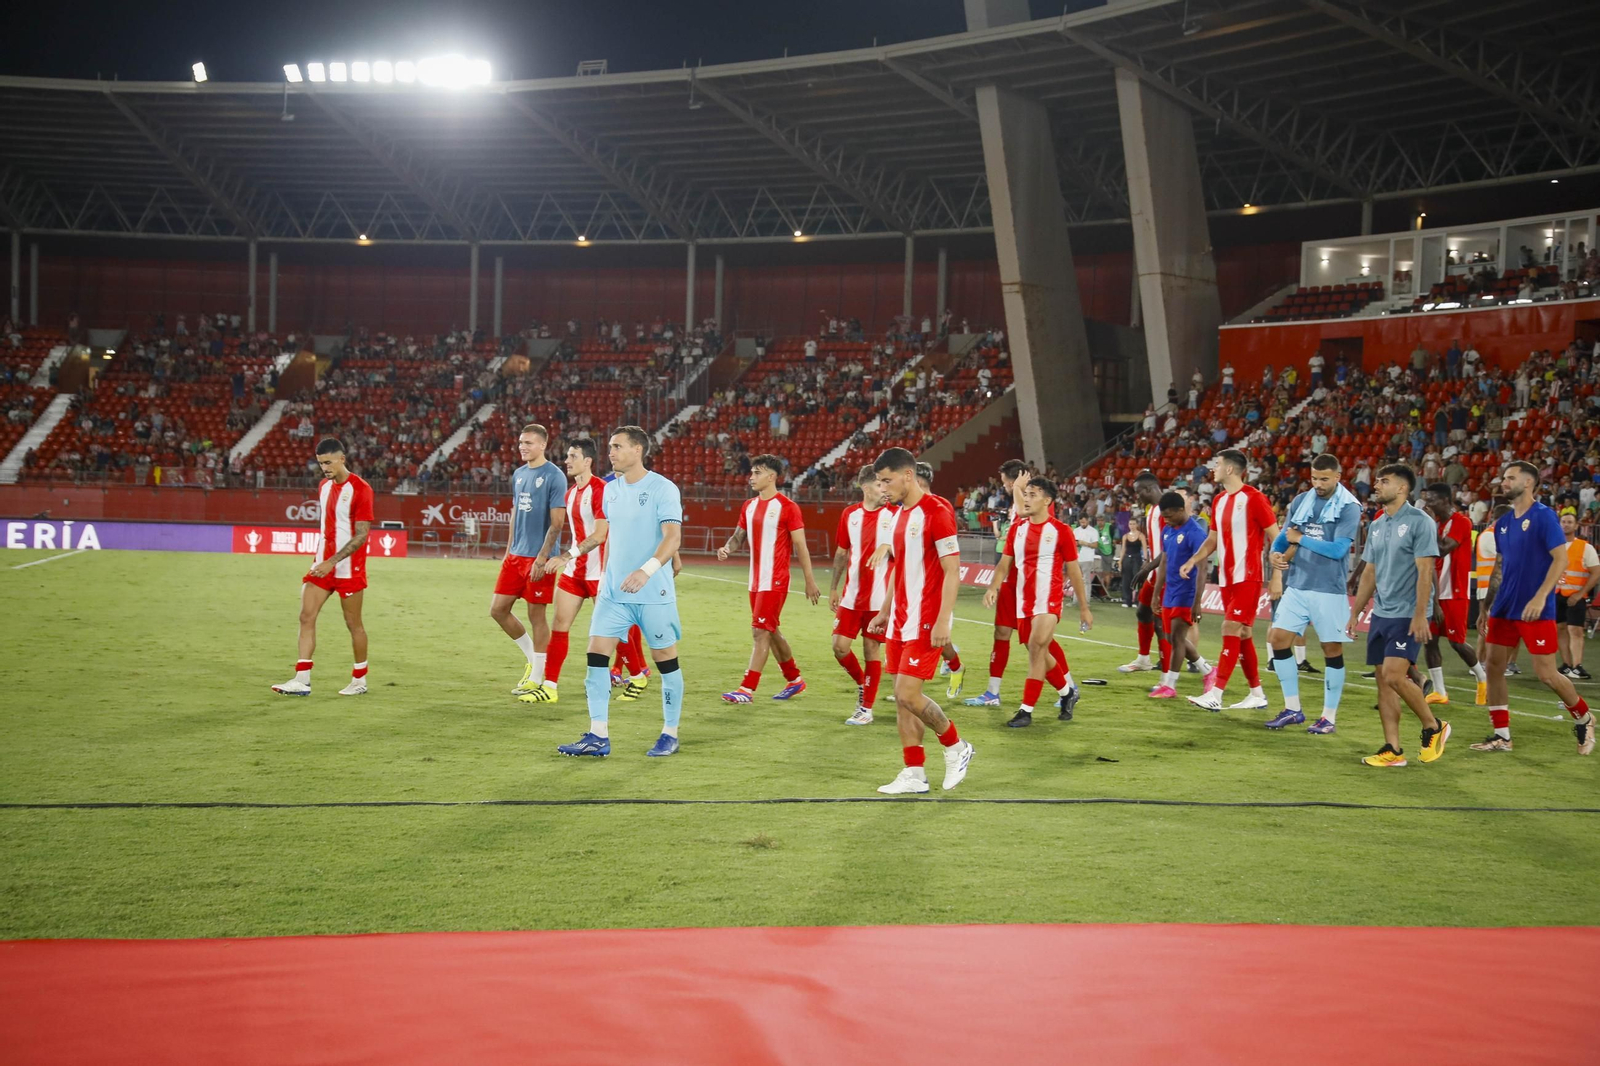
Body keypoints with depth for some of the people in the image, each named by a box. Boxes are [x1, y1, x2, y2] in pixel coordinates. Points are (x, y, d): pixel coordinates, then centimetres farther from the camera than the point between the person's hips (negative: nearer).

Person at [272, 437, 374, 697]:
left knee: (353, 624, 3)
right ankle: (302, 680, -6)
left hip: (349, 569, -7)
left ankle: (359, 681, 17)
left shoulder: (360, 489, -13)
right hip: (322, 565, 7)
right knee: (306, 616, -4)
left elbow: (362, 534, -18)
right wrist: (320, 560, 16)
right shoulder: (324, 486, 11)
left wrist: (332, 562, -23)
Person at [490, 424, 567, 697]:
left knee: (536, 615, -1)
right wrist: (508, 551, 16)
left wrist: (542, 559, -18)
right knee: (498, 609, 8)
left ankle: (537, 678, 9)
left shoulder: (554, 477, -11)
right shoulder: (518, 475, 12)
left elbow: (557, 523, -14)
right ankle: (532, 657, 25)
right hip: (515, 556, 8)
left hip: (538, 559, -8)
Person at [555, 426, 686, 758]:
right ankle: (598, 737, 1)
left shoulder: (663, 489, -11)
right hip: (613, 591, 6)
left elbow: (673, 537, -20)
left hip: (654, 594, -6)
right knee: (597, 654, -3)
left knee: (666, 659, 2)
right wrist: (570, 553, 10)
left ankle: (670, 735, 16)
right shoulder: (610, 489, 11)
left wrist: (647, 570, -33)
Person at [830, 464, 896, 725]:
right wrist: (833, 589, 15)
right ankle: (862, 683, 29)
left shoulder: (894, 515, -5)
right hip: (851, 596, 3)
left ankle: (866, 709, 11)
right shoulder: (849, 514, 5)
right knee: (840, 646, 0)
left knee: (872, 651, 1)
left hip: (880, 598, -3)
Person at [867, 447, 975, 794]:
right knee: (902, 698, 7)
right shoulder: (900, 514, 13)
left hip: (925, 622, -9)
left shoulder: (936, 512, -14)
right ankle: (914, 774, 13)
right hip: (900, 622, 9)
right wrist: (885, 612, 22)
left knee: (908, 695, -12)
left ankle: (956, 748, 10)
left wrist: (943, 621, -22)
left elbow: (952, 572, -17)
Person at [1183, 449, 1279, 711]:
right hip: (1227, 578, 8)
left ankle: (1215, 695, -15)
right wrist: (1193, 560, 7)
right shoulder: (1219, 501, 13)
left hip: (1247, 577, -8)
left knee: (1231, 630, -12)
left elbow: (1275, 537, -10)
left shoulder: (1253, 498, -11)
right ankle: (1257, 694, 18)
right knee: (1242, 635, 10)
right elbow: (1213, 539, 21)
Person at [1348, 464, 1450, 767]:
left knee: (1394, 675, -16)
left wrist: (1420, 614, -20)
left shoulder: (1419, 522, -9)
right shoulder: (1376, 526, 13)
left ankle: (1433, 727, 6)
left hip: (1407, 615, -7)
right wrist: (1354, 612, 16)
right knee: (1383, 680, 4)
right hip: (1380, 614, 7)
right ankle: (1392, 750, 7)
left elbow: (1425, 571, -14)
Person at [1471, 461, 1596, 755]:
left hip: (1535, 610, -7)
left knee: (1546, 674, -4)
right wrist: (1487, 606, 15)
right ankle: (1501, 735, 11)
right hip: (1504, 609, 7)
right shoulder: (1503, 522, 10)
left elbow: (1561, 559, -16)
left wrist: (1540, 598, -24)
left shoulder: (1544, 516, -11)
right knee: (1494, 667, 3)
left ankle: (1583, 718, 21)